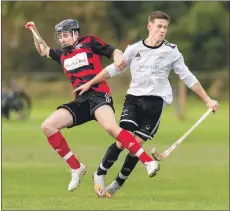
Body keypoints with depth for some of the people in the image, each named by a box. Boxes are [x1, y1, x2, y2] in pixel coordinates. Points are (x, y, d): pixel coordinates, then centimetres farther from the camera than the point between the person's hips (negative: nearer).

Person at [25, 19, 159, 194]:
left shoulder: (89, 42, 6)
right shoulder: (63, 55, 23)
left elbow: (114, 52, 1)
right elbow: (44, 50, 40)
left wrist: (118, 59, -20)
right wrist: (34, 31, 30)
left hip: (98, 94, -7)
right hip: (81, 101, 7)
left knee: (111, 127, -33)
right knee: (47, 126, -6)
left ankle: (148, 162, -30)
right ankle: (76, 168, 1)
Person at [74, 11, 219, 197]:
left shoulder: (171, 52, 0)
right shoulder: (135, 49, 3)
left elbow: (188, 78, 6)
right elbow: (113, 69, 12)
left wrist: (208, 100, 5)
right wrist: (90, 84, 12)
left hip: (155, 100, 0)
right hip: (133, 98, 1)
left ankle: (118, 183, 13)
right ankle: (100, 175, 5)